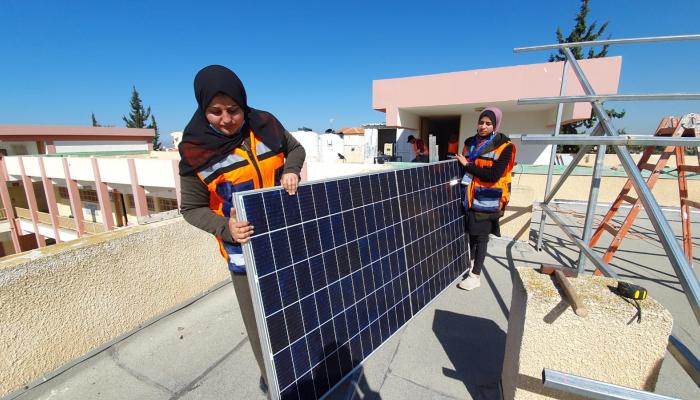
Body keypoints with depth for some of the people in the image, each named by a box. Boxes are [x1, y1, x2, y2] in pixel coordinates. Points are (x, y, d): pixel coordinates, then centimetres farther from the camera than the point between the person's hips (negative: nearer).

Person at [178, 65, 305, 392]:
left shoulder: (265, 125, -7)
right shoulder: (196, 151, -14)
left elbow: (296, 148, 9)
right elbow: (192, 208, -6)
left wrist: (291, 170, -13)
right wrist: (225, 228, -24)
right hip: (246, 247, -3)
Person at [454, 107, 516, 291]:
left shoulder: (504, 146, -9)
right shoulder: (470, 142, 8)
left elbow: (494, 175, -19)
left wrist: (468, 165, -15)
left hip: (487, 198, -5)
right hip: (470, 196, 5)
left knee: (481, 236, 2)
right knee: (471, 232, 14)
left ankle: (475, 276, 13)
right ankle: (470, 262, 36)